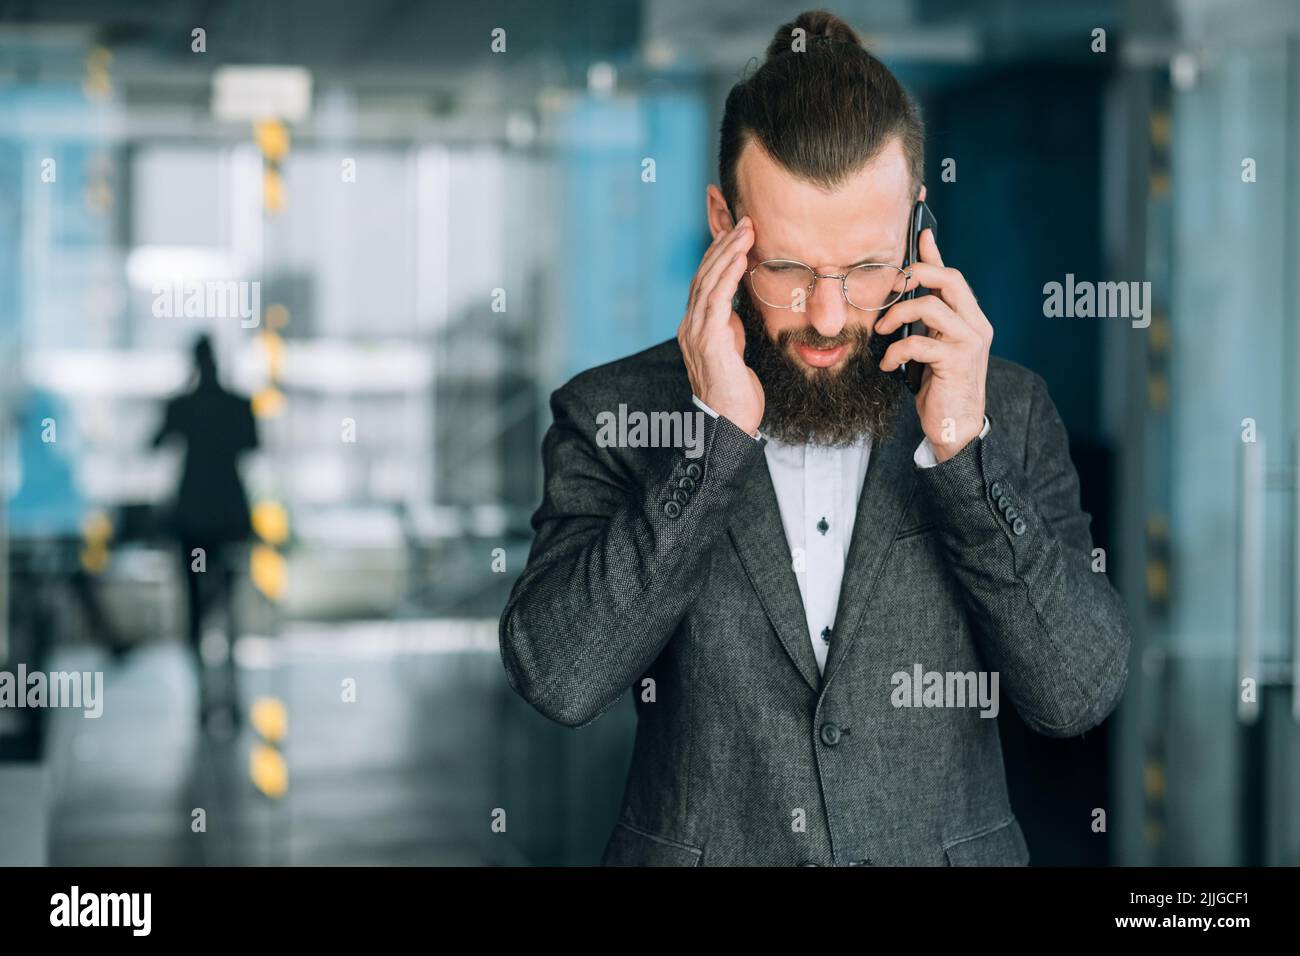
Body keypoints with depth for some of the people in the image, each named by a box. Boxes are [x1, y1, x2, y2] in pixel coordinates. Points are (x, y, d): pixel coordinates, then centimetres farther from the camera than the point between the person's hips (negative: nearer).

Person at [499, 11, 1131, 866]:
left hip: (950, 847, 1)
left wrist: (964, 446, -20)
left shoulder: (1007, 410, -4)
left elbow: (1080, 694, -11)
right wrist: (717, 435, -22)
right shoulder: (612, 413, -7)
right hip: (696, 850, -1)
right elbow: (558, 677, -19)